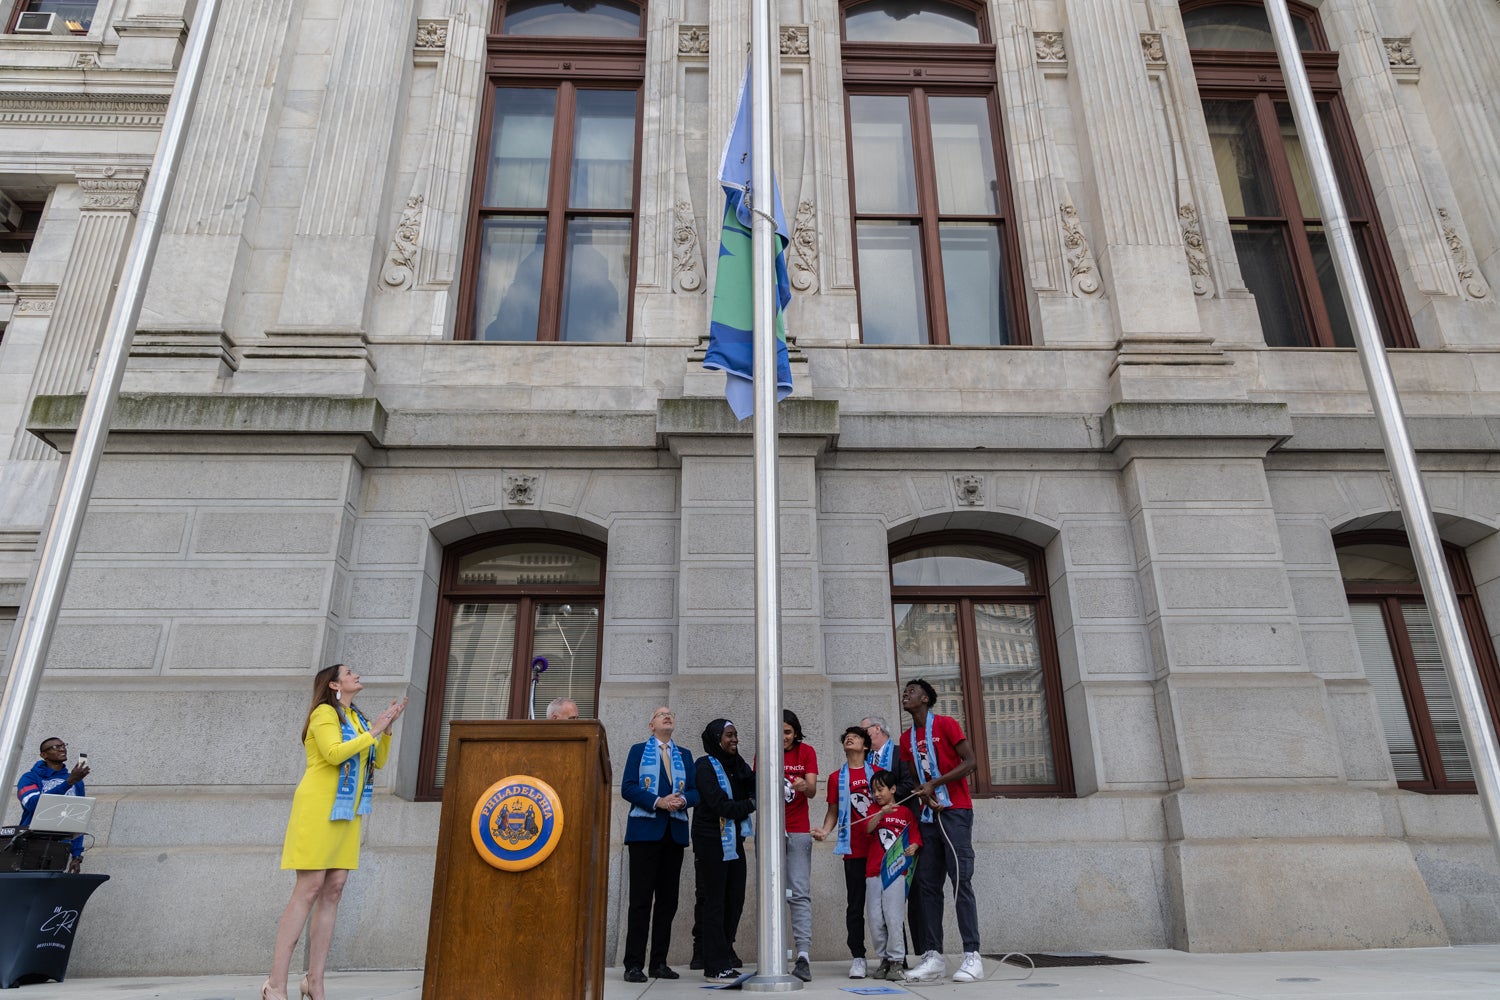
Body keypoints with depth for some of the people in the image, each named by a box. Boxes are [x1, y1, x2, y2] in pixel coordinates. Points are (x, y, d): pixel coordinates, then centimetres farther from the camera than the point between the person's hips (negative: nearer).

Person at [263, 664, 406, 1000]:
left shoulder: (356, 718, 15)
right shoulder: (324, 712, -7)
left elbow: (377, 761, 14)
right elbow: (334, 753, -22)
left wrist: (387, 728, 2)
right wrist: (373, 731, -15)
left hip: (346, 813, 7)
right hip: (319, 808, -7)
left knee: (333, 890, 3)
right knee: (309, 889, -11)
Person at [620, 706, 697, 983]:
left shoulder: (685, 755, 16)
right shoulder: (638, 751, 7)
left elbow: (695, 791, 9)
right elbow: (627, 787, -5)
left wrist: (682, 800, -13)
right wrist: (658, 802, -17)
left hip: (675, 832, 4)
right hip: (645, 830, -4)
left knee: (668, 899, 6)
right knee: (641, 898, -4)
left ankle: (659, 962, 14)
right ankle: (634, 964, 2)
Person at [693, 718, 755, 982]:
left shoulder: (737, 765, 12)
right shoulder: (706, 766, -9)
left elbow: (755, 789, 4)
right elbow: (720, 805, -16)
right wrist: (750, 805, -8)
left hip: (734, 840, 7)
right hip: (712, 841, -7)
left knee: (735, 900, 8)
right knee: (714, 902, -1)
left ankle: (724, 953, 20)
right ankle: (715, 966, 6)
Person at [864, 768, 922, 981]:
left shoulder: (905, 812, 8)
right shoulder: (873, 811, 14)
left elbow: (915, 836, 7)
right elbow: (868, 828, -5)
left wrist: (913, 847, -14)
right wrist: (881, 813, -20)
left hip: (896, 872, -3)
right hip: (873, 873, 3)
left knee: (893, 917, -9)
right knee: (874, 919, 3)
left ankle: (897, 961, 1)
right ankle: (884, 959, 16)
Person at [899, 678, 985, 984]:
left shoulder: (946, 724, -3)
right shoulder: (907, 739, 15)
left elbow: (970, 762, -10)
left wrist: (934, 784, -15)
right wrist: (925, 796, -5)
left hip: (955, 812, -6)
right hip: (928, 815, 6)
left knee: (961, 880, -10)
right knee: (927, 884, 1)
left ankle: (972, 956, -8)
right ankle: (932, 957, 2)